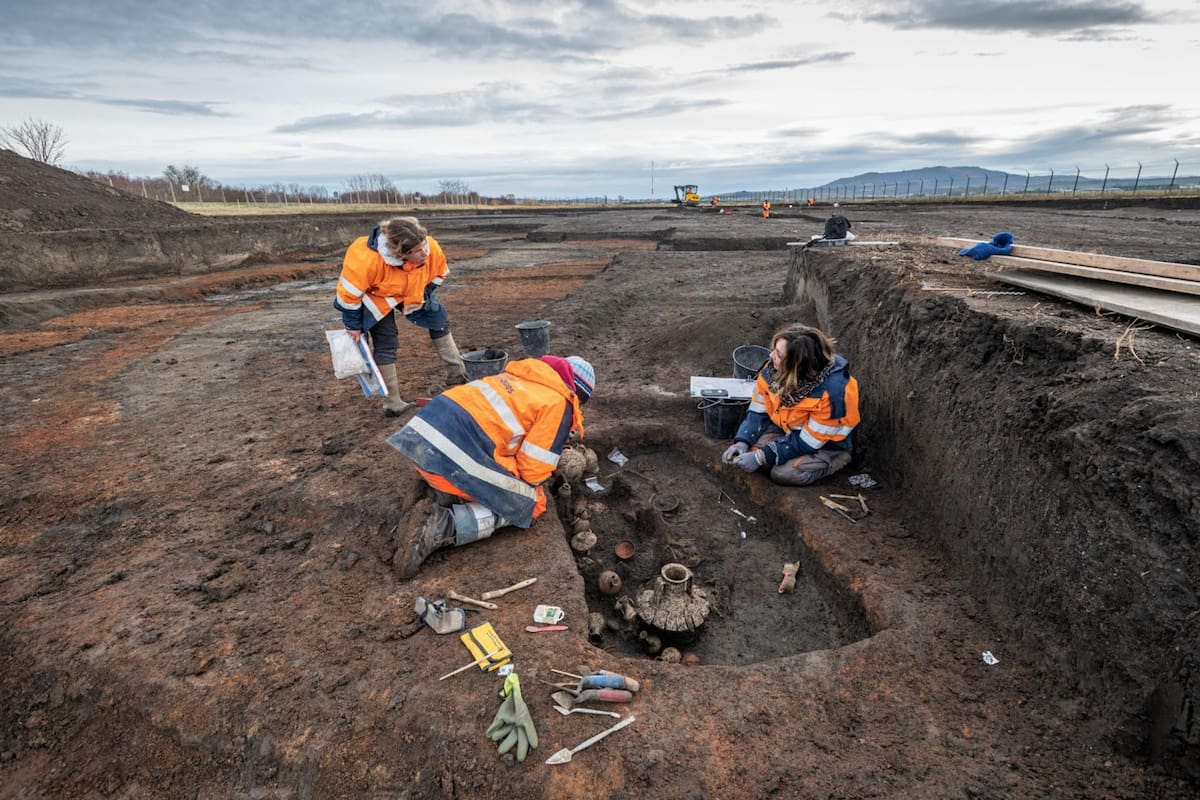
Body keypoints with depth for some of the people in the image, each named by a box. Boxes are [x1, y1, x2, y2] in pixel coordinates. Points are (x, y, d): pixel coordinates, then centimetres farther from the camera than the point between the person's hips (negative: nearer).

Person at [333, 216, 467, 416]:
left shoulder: (432, 249, -31)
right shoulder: (368, 259, -43)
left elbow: (438, 273, -6)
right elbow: (349, 292, -29)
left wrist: (424, 296, -10)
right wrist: (354, 326, -20)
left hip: (411, 293, 5)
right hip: (376, 297, -5)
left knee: (439, 319, 1)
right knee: (386, 343, -10)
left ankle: (458, 375, 11)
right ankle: (392, 403, -2)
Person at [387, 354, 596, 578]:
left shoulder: (522, 375, 24)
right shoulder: (558, 404, 2)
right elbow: (534, 470, 1)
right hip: (456, 454, -9)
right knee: (530, 505, 8)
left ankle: (446, 495, 8)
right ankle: (442, 525, -9)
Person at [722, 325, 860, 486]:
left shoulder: (832, 391, -35)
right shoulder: (774, 369, -18)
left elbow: (808, 442, -29)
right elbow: (758, 411, -7)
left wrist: (762, 458, -32)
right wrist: (742, 442, -23)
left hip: (824, 444, -5)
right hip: (786, 429, 5)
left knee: (783, 474, -26)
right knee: (749, 450, -19)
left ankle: (835, 459, 0)